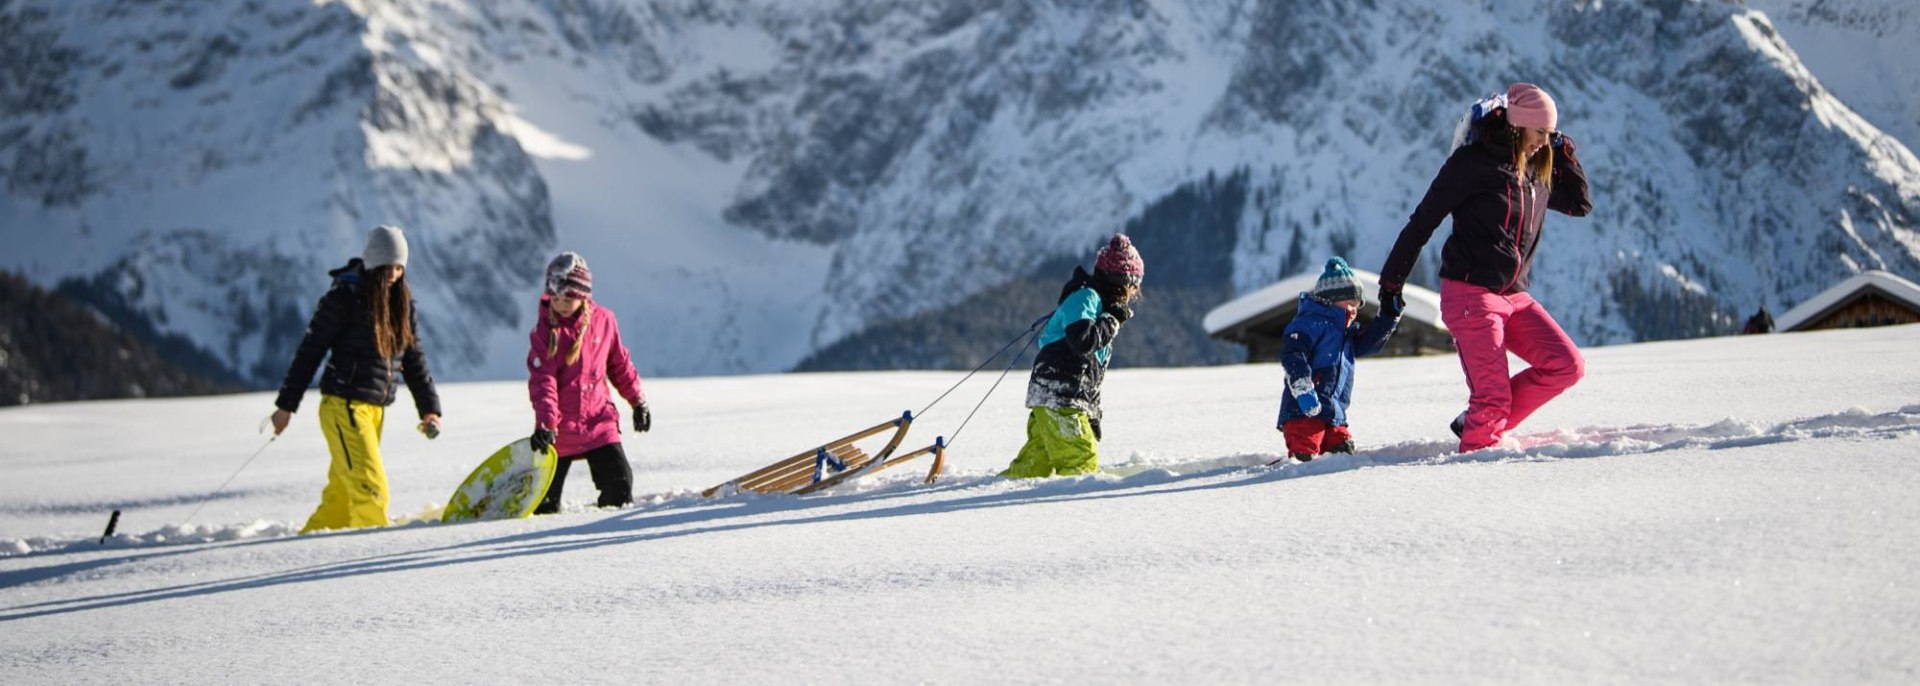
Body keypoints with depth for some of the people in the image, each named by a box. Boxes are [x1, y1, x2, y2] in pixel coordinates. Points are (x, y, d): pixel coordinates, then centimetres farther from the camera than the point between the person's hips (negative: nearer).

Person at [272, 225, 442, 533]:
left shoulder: (402, 303, 11)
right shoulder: (345, 297, -9)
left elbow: (413, 358, 16)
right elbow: (310, 350, -6)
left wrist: (429, 407, 8)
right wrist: (286, 404, -5)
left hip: (376, 409, 7)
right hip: (344, 406, -7)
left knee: (343, 493, 9)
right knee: (370, 486, -13)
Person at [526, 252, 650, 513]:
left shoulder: (603, 320, -1)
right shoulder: (545, 329, -9)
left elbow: (620, 364, 12)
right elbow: (542, 381, -16)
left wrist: (638, 401, 16)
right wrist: (545, 424, -27)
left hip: (599, 421, 2)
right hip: (559, 429, -1)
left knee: (619, 491, -6)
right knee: (543, 507, 1)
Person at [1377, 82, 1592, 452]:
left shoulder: (1537, 170, 13)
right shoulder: (1474, 161, -8)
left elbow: (1581, 204, 26)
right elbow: (1423, 221, -5)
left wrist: (1564, 154, 12)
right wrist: (1392, 280, -3)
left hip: (1514, 296, 7)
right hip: (1470, 294, -7)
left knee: (1567, 366, -5)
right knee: (1493, 396, -14)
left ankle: (1479, 421, 5)